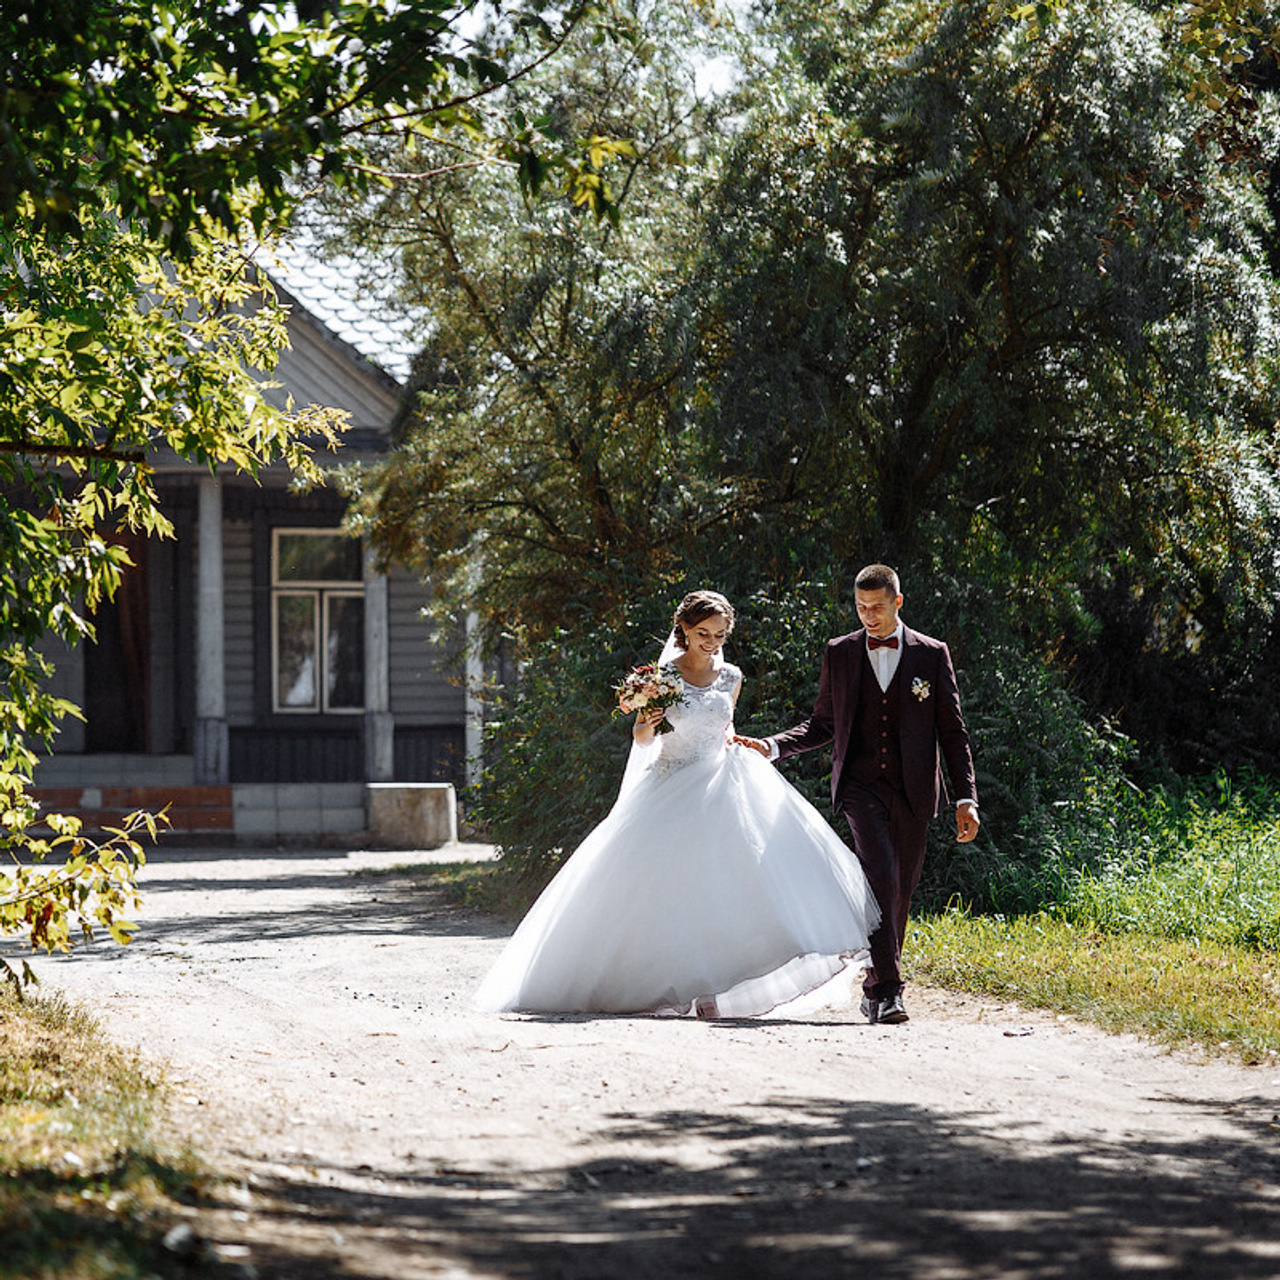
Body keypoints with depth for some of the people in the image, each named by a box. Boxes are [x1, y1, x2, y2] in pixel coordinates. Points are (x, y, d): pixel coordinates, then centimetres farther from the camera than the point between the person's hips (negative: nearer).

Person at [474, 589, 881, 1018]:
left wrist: (733, 744, 6)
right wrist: (647, 724, -20)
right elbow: (642, 739, 1)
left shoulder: (730, 677, 8)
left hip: (722, 787, 3)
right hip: (673, 787, -3)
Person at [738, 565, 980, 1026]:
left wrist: (966, 798, 1)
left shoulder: (932, 654, 6)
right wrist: (772, 746, 0)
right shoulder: (840, 653, 9)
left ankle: (876, 988, 21)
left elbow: (952, 732, 7)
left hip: (913, 791, 1)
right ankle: (887, 989, -22)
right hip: (861, 785, -1)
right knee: (880, 877, -19)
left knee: (901, 891, 5)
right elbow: (823, 724, 16)